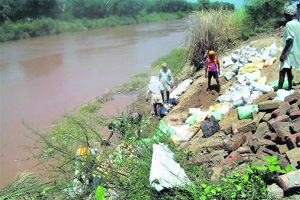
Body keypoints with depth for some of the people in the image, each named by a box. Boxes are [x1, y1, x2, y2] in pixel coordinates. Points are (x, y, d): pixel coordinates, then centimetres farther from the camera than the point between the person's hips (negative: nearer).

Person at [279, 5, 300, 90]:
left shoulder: (289, 24, -13)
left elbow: (290, 39, -22)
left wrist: (283, 53, -22)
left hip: (289, 52, -9)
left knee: (282, 71, -12)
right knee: (288, 71, 19)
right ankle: (290, 88, 25)